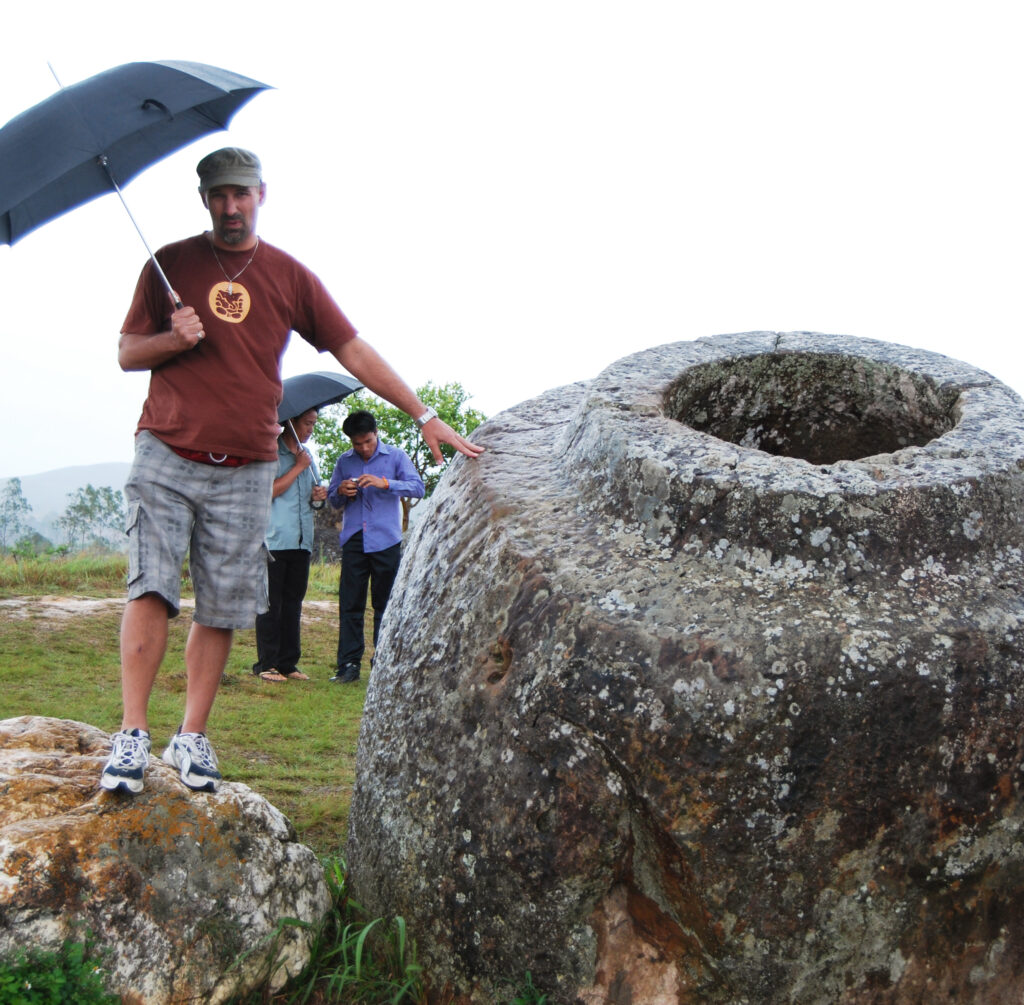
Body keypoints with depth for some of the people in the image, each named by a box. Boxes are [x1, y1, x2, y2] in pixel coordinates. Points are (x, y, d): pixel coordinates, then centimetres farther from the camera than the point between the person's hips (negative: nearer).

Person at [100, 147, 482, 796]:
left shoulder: (291, 277, 10)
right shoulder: (171, 264, 9)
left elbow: (354, 353, 9)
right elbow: (127, 353, 11)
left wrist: (424, 415, 4)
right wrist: (172, 339, -12)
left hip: (245, 472, 1)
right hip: (167, 456, -1)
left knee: (222, 609, 1)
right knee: (150, 586, -12)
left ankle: (192, 737, 10)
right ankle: (133, 736, -7)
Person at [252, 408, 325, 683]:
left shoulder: (307, 456, 20)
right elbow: (271, 490, -15)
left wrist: (318, 497, 2)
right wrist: (298, 467, -9)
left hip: (301, 542, 7)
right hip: (274, 540, -7)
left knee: (293, 603, 8)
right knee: (271, 604, -3)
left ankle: (288, 663, 13)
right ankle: (266, 664, 2)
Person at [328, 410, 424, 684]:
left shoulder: (395, 456, 4)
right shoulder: (344, 461, 14)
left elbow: (418, 488, -6)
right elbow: (332, 499, 21)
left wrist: (384, 483, -19)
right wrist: (341, 492, -3)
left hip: (386, 540, -2)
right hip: (354, 540, 2)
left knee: (385, 604, 2)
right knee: (350, 603, -1)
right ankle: (349, 664, 3)